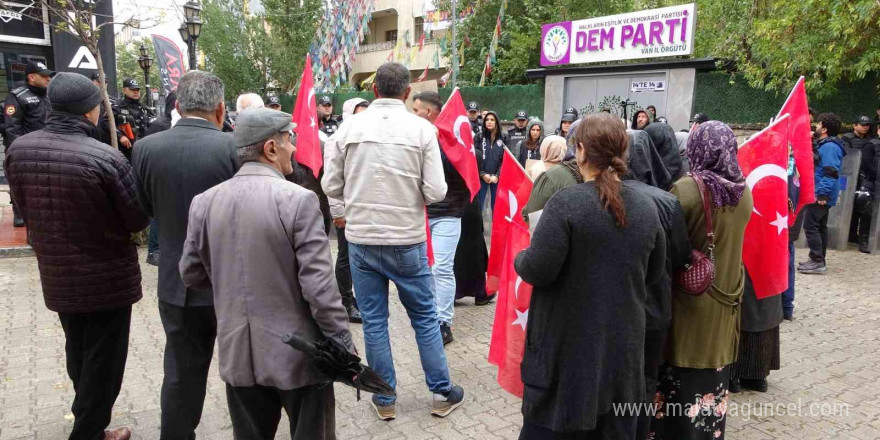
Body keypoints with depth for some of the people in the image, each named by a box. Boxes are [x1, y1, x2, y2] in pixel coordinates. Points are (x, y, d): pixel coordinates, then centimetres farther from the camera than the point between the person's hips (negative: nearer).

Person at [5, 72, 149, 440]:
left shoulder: (17, 150, -6)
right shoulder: (106, 158, -24)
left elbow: (25, 210, 6)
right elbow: (138, 220, -16)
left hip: (57, 276, 6)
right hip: (107, 278, -6)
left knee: (77, 357, 25)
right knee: (102, 363, 11)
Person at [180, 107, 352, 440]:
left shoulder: (204, 202, -1)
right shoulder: (299, 200, -17)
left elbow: (191, 274, 9)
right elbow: (319, 285, -19)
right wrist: (344, 345, -9)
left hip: (238, 353, 5)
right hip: (297, 352, -5)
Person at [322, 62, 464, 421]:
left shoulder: (349, 127, -4)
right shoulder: (422, 129, -8)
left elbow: (331, 187, -1)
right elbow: (436, 192, -11)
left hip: (361, 239, 1)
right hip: (407, 240, -1)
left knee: (374, 321, 12)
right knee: (425, 318, 14)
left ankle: (384, 399, 24)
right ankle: (442, 393, 26)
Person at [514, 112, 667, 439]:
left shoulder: (566, 202, -18)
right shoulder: (647, 207, 1)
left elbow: (536, 270, -20)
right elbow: (655, 274, 11)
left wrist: (520, 258, 1)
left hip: (569, 344, -5)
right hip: (624, 342, 5)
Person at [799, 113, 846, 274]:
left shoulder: (829, 147, -17)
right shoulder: (825, 145, 16)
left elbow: (831, 173, -25)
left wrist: (822, 193, -28)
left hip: (821, 196, -11)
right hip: (822, 194, 11)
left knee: (810, 226, -9)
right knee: (820, 226, 14)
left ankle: (817, 262, -7)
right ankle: (819, 260, 21)